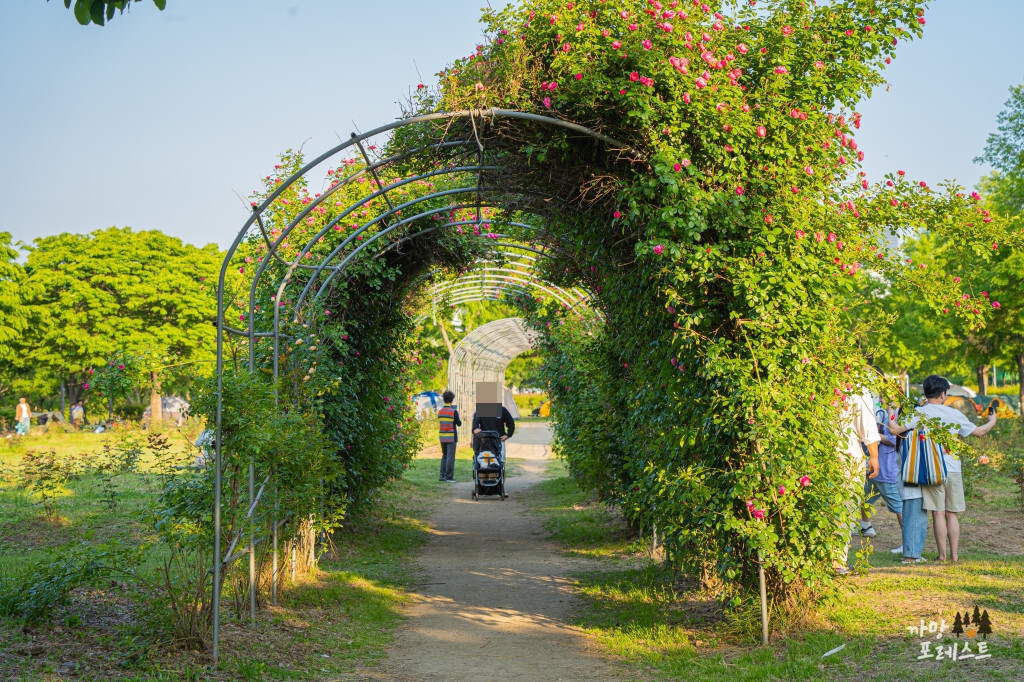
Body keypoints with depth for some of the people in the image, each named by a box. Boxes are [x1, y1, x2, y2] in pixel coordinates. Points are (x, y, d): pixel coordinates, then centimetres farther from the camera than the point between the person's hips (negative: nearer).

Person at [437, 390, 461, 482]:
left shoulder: (439, 411, 4)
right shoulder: (453, 411, -12)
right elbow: (459, 424, -6)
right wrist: (459, 420, 14)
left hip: (442, 436, 5)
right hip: (451, 437, -5)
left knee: (444, 456, 16)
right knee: (450, 457, -2)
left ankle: (442, 476, 14)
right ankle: (449, 477, -3)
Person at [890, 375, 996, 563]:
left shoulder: (920, 412, -4)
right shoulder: (955, 414, 3)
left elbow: (895, 429, -11)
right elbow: (979, 431, 13)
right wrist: (992, 421, 34)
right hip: (954, 470, 2)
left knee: (938, 514, 0)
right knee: (951, 514, 9)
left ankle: (942, 556, 2)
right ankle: (954, 555, 11)